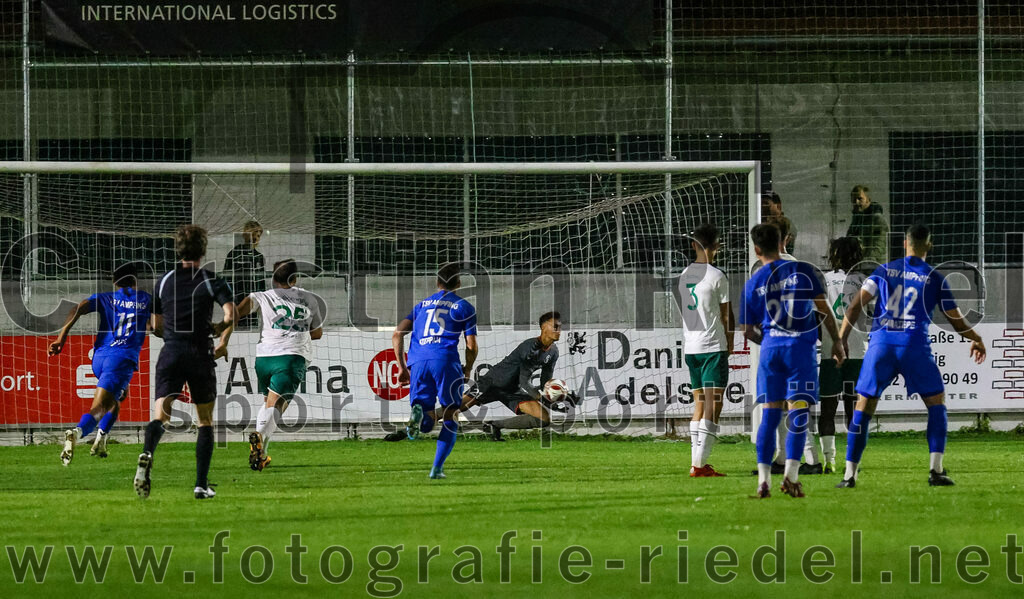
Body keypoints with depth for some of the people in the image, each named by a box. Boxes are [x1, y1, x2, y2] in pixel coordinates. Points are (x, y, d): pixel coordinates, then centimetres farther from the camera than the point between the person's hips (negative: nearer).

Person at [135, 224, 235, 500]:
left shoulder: (164, 281, 12)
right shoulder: (212, 282, 1)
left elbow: (156, 327, 18)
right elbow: (230, 316, -14)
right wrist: (222, 342, 4)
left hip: (170, 353, 2)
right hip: (199, 354, -2)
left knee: (161, 415, -8)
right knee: (205, 420, 12)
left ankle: (147, 454, -41)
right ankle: (201, 484, 7)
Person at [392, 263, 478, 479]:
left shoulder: (422, 305, 23)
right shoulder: (464, 307, 12)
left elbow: (397, 334, 14)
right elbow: (472, 346, 5)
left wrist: (402, 367, 18)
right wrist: (467, 370, 23)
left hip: (418, 362, 3)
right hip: (446, 361, -3)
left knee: (425, 426, 8)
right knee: (450, 418, 10)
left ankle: (418, 412, -29)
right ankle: (437, 468, -3)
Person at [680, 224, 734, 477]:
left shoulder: (685, 275, 10)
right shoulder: (717, 276, -9)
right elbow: (726, 314, -3)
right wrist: (729, 342, 10)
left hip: (690, 348, 7)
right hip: (713, 347, -7)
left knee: (700, 406, 14)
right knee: (713, 407, -8)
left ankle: (697, 462, 11)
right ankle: (700, 463, -16)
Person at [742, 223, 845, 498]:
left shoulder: (752, 284, 5)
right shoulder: (802, 271, 0)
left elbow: (748, 331, 9)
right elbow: (824, 309, -1)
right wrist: (837, 342, 8)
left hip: (770, 349, 2)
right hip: (801, 347, -2)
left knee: (770, 413, 6)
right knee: (798, 412, -1)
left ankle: (763, 477, -2)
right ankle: (791, 473, -14)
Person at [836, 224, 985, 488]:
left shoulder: (884, 271, 12)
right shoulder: (935, 278, 6)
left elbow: (856, 306, 4)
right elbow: (957, 321, 11)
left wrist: (841, 340, 8)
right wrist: (976, 339, 30)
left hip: (881, 344, 2)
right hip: (915, 345, -2)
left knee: (863, 408, 8)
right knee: (937, 403, 14)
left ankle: (849, 474, 3)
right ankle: (936, 470, 3)